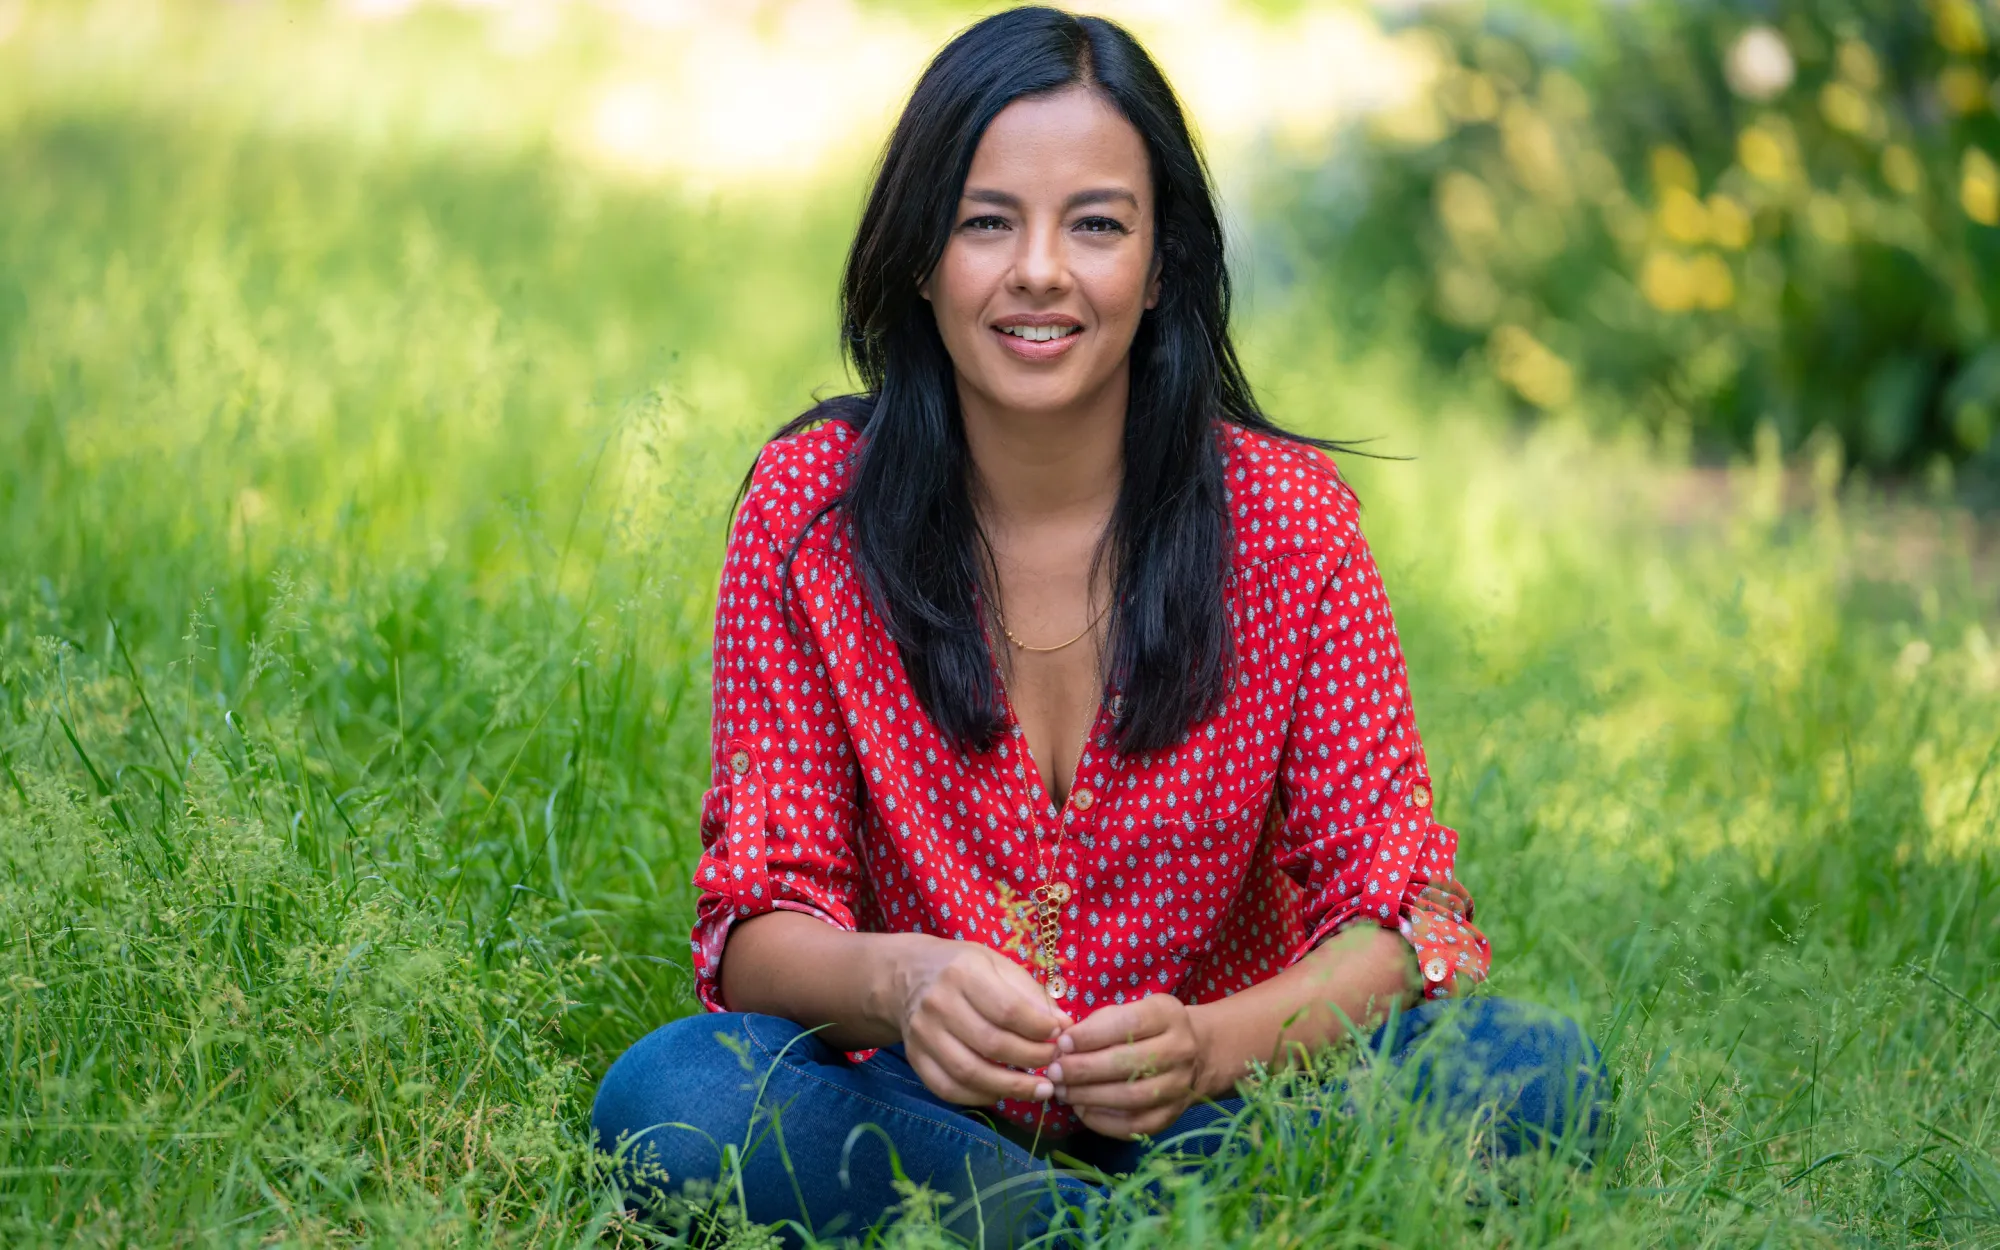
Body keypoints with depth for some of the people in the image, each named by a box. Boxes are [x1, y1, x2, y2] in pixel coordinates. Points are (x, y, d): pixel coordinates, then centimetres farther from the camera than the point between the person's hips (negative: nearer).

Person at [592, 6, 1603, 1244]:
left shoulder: (1286, 512, -6)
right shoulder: (812, 505, -6)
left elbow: (1399, 905, -9)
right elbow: (763, 910, -7)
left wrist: (1210, 1043, -31)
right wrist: (894, 984, -33)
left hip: (1212, 1110, 0)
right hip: (918, 1109, 1)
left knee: (1534, 1069, -25)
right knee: (669, 1101, -31)